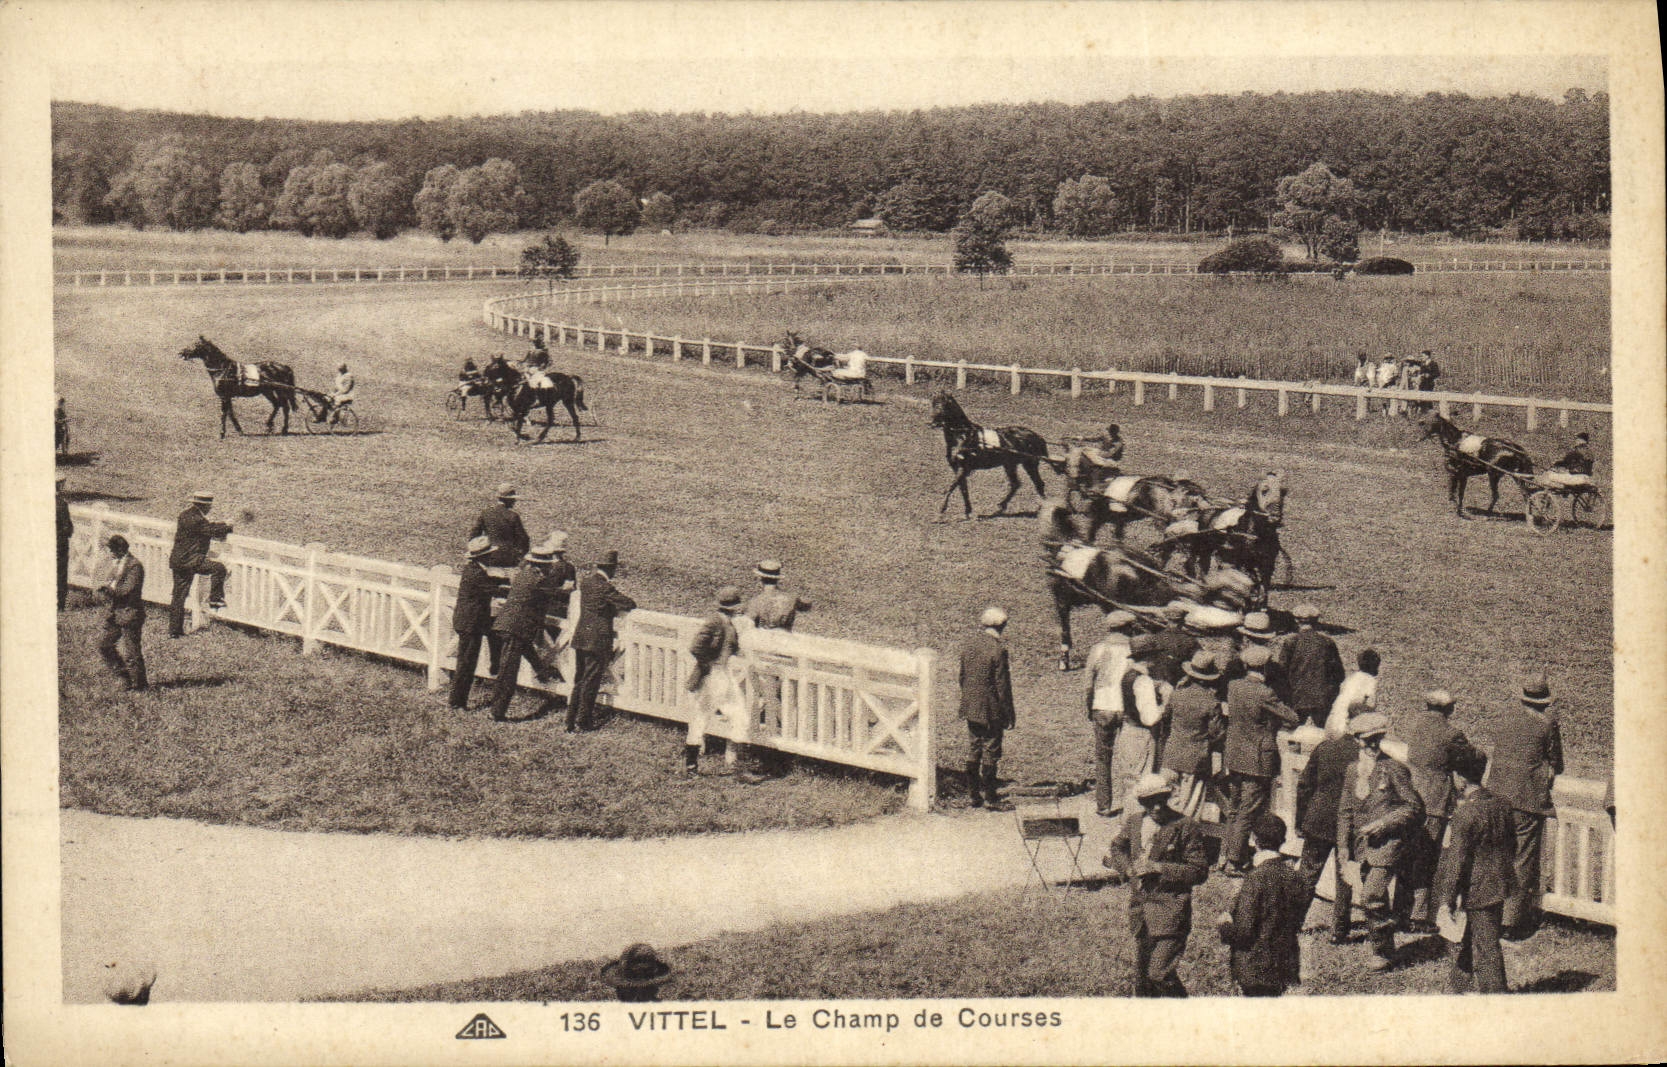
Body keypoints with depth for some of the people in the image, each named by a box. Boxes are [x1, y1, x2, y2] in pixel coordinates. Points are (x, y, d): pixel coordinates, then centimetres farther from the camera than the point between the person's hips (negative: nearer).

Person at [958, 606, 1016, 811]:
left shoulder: (968, 646, 4)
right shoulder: (998, 649, -17)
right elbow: (1002, 685, -16)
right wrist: (1009, 714, -10)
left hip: (971, 709, 7)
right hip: (991, 710, -7)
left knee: (973, 752, 13)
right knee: (990, 753, 1)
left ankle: (975, 795, 19)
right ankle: (990, 798, 6)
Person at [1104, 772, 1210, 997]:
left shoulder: (1185, 827, -11)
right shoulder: (1133, 821, 5)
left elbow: (1200, 871, -10)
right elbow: (1117, 848, 25)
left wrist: (1159, 868, -17)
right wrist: (1128, 868, 4)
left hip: (1170, 912, -6)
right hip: (1139, 908, 6)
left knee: (1160, 973, -13)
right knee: (1142, 973, 16)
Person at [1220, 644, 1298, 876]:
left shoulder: (1233, 687, -2)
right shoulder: (1264, 694, -22)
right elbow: (1292, 718, -18)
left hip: (1235, 757, 7)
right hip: (1258, 761, -7)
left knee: (1236, 810, 21)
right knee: (1248, 814, 3)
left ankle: (1226, 855, 27)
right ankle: (1234, 863, 8)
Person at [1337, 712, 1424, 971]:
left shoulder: (1393, 769, -8)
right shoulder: (1352, 770, 9)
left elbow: (1414, 806, -5)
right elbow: (1345, 811, 16)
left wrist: (1383, 823, -14)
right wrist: (1344, 848, 11)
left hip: (1388, 843, -6)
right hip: (1362, 844, 6)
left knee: (1372, 896, -15)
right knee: (1372, 899, 10)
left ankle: (1384, 953, -2)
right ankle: (1382, 950, 23)